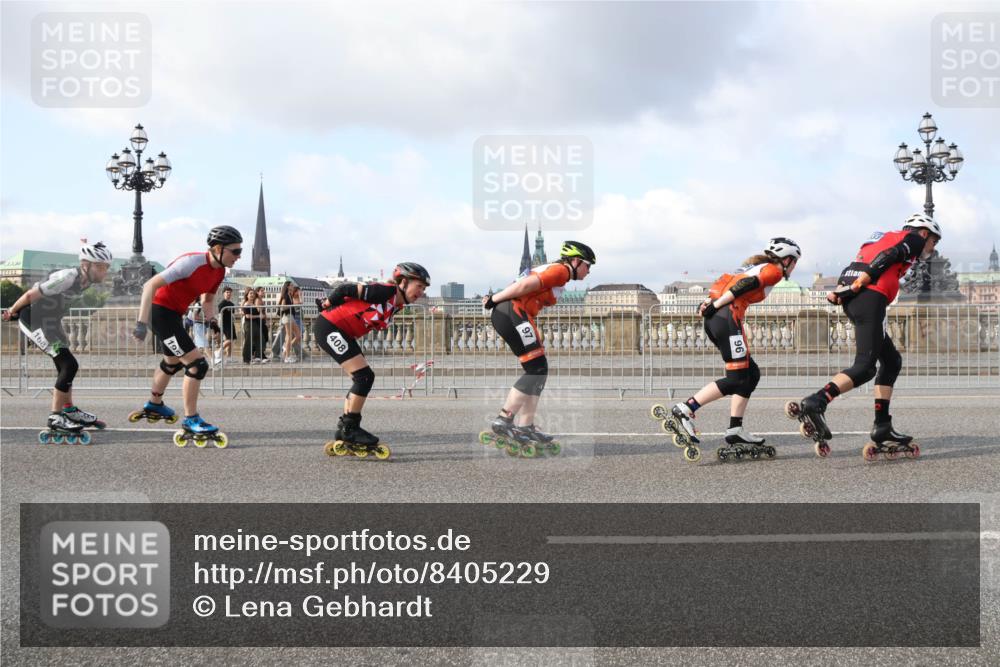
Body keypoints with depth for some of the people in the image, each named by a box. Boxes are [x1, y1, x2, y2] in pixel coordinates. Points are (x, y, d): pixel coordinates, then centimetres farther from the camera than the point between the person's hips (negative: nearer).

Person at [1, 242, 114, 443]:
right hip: (34, 320, -10)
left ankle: (69, 410, 32)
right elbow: (31, 294, -21)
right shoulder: (68, 277, -28)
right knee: (69, 365, -14)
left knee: (65, 365, 18)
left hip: (50, 321, 10)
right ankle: (56, 419, -9)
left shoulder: (86, 281, 0)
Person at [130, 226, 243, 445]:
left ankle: (154, 406, 53)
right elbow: (151, 285, -28)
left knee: (173, 363, 30)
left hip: (175, 314, 10)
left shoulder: (219, 271, 0)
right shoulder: (192, 263, -26)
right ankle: (191, 421, -6)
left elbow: (208, 298, 17)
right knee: (197, 364, -15)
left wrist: (210, 316, -6)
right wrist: (142, 323, -33)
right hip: (160, 311, -10)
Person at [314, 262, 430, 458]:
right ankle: (349, 428, -3)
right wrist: (329, 303, -2)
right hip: (328, 327, -10)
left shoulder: (397, 306, 8)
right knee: (364, 376, -12)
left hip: (343, 334, 10)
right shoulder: (385, 291, -20)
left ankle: (345, 430, 20)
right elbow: (347, 288, -17)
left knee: (361, 379, 12)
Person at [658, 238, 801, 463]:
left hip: (714, 319, 10)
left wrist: (711, 304, 9)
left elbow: (725, 286, 20)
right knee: (737, 378, -9)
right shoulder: (773, 270, 3)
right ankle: (684, 411, -16)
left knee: (752, 373, 11)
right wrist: (716, 305, -19)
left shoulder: (756, 267, 30)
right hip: (727, 316, -10)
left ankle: (735, 431, 7)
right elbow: (744, 285, -13)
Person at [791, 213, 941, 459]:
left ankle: (883, 430, 10)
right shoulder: (914, 238, 12)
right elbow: (888, 257, -8)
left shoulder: (887, 237, 35)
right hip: (870, 298, -9)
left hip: (852, 301, 9)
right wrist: (859, 283, -15)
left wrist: (842, 290, 4)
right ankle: (814, 404, -31)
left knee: (891, 361, 15)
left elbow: (854, 270, 19)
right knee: (865, 366, -14)